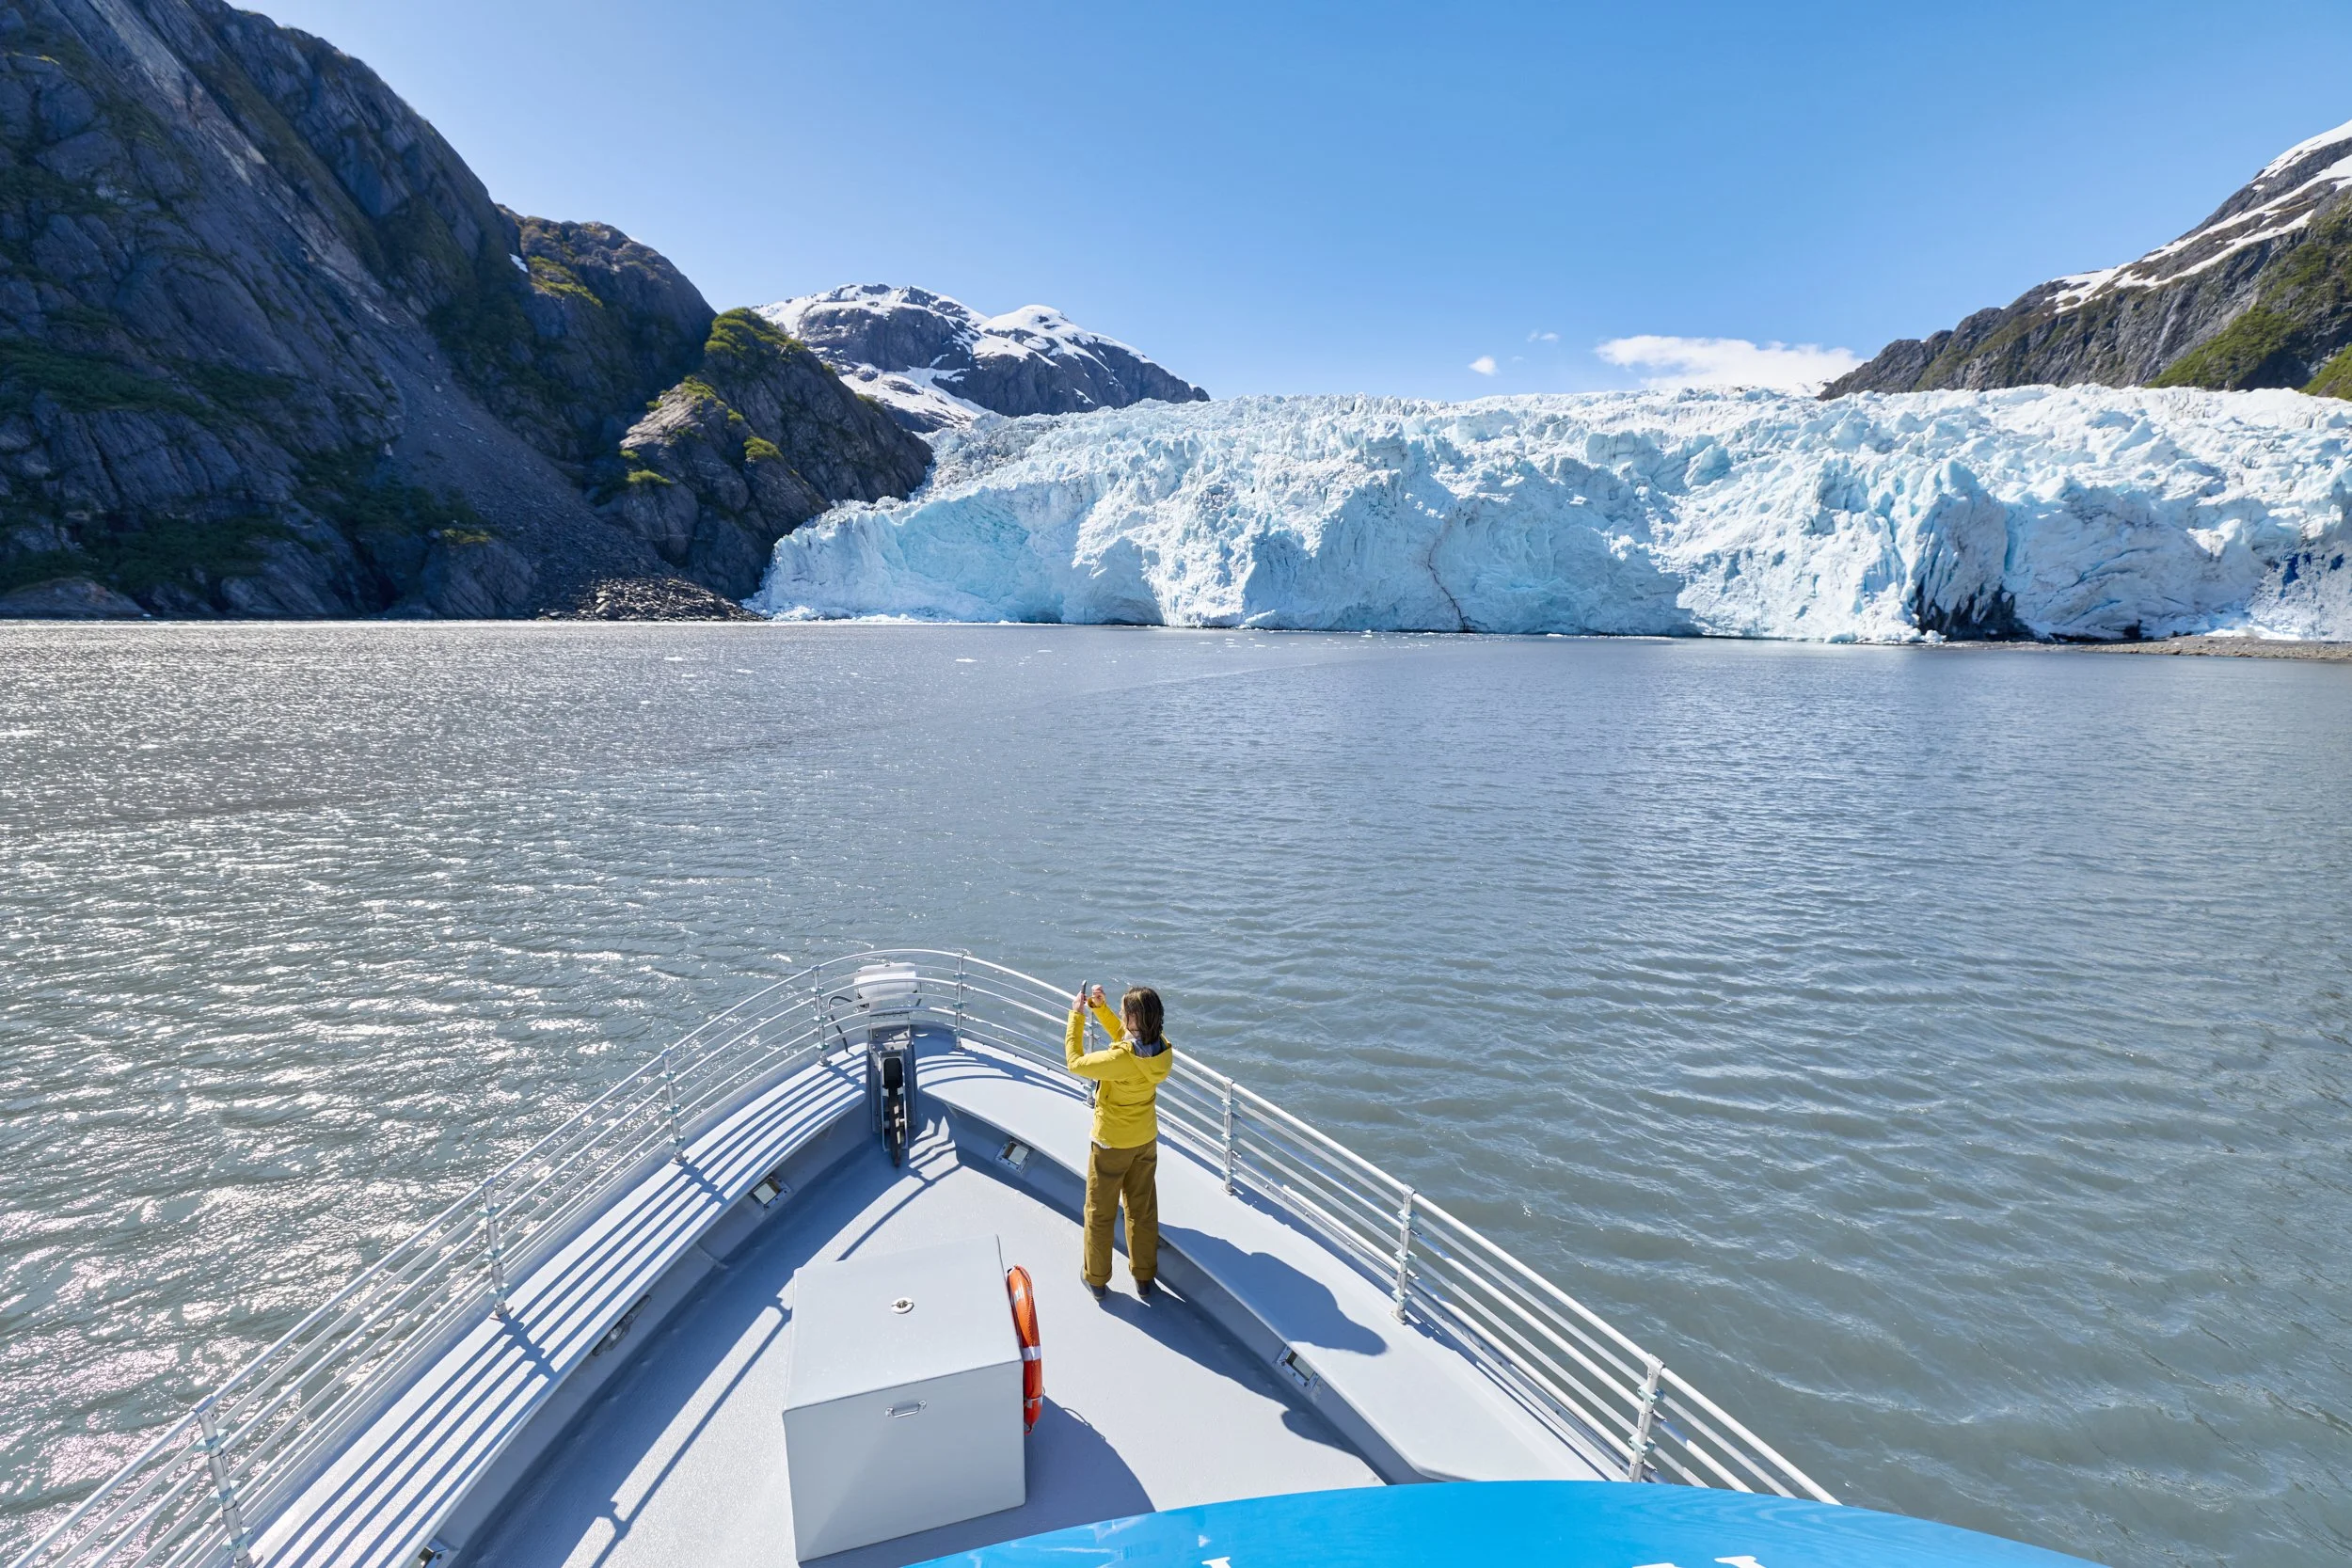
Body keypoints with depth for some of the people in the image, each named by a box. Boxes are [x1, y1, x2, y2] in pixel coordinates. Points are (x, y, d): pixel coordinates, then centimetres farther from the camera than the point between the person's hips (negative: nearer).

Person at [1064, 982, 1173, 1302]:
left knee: (1100, 1213, 17)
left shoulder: (1120, 1059, -36)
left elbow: (1075, 1062, -22)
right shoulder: (1163, 1049, -16)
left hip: (1112, 1143, -5)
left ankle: (1096, 1278, 35)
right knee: (1143, 1210, 21)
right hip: (1146, 1140, 6)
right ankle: (1144, 1277, 37)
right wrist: (1100, 1007, -4)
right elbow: (1125, 1036, 3)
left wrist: (1077, 1015, -16)